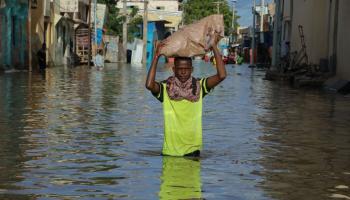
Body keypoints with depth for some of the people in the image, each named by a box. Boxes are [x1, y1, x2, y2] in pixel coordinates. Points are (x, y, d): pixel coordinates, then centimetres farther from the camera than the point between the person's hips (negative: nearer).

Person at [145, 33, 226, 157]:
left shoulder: (199, 87, -1)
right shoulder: (165, 88, -5)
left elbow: (221, 75, -13)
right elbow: (149, 85, -25)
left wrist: (214, 47, -13)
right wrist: (156, 56, -21)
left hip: (192, 148, 1)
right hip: (170, 150, -1)